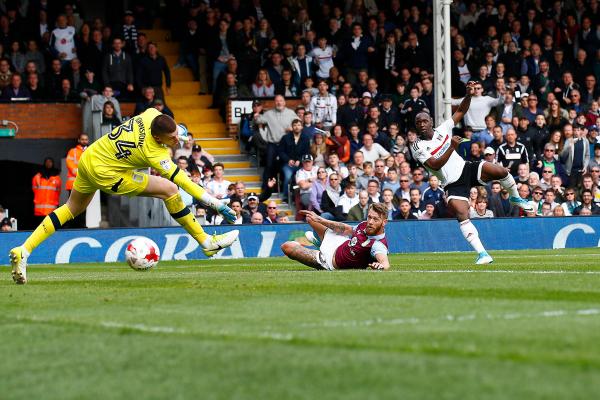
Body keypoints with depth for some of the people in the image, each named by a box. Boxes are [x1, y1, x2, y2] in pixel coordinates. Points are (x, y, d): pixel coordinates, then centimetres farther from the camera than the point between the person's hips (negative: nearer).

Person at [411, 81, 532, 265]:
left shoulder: (442, 130, 6)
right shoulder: (417, 147, -7)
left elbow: (460, 112, 6)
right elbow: (435, 165, -20)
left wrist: (469, 95, -12)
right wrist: (452, 146, -29)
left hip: (466, 169, 3)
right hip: (452, 185, -3)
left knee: (499, 171, -22)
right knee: (462, 215, -24)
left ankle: (515, 197, 9)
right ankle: (482, 254, -21)